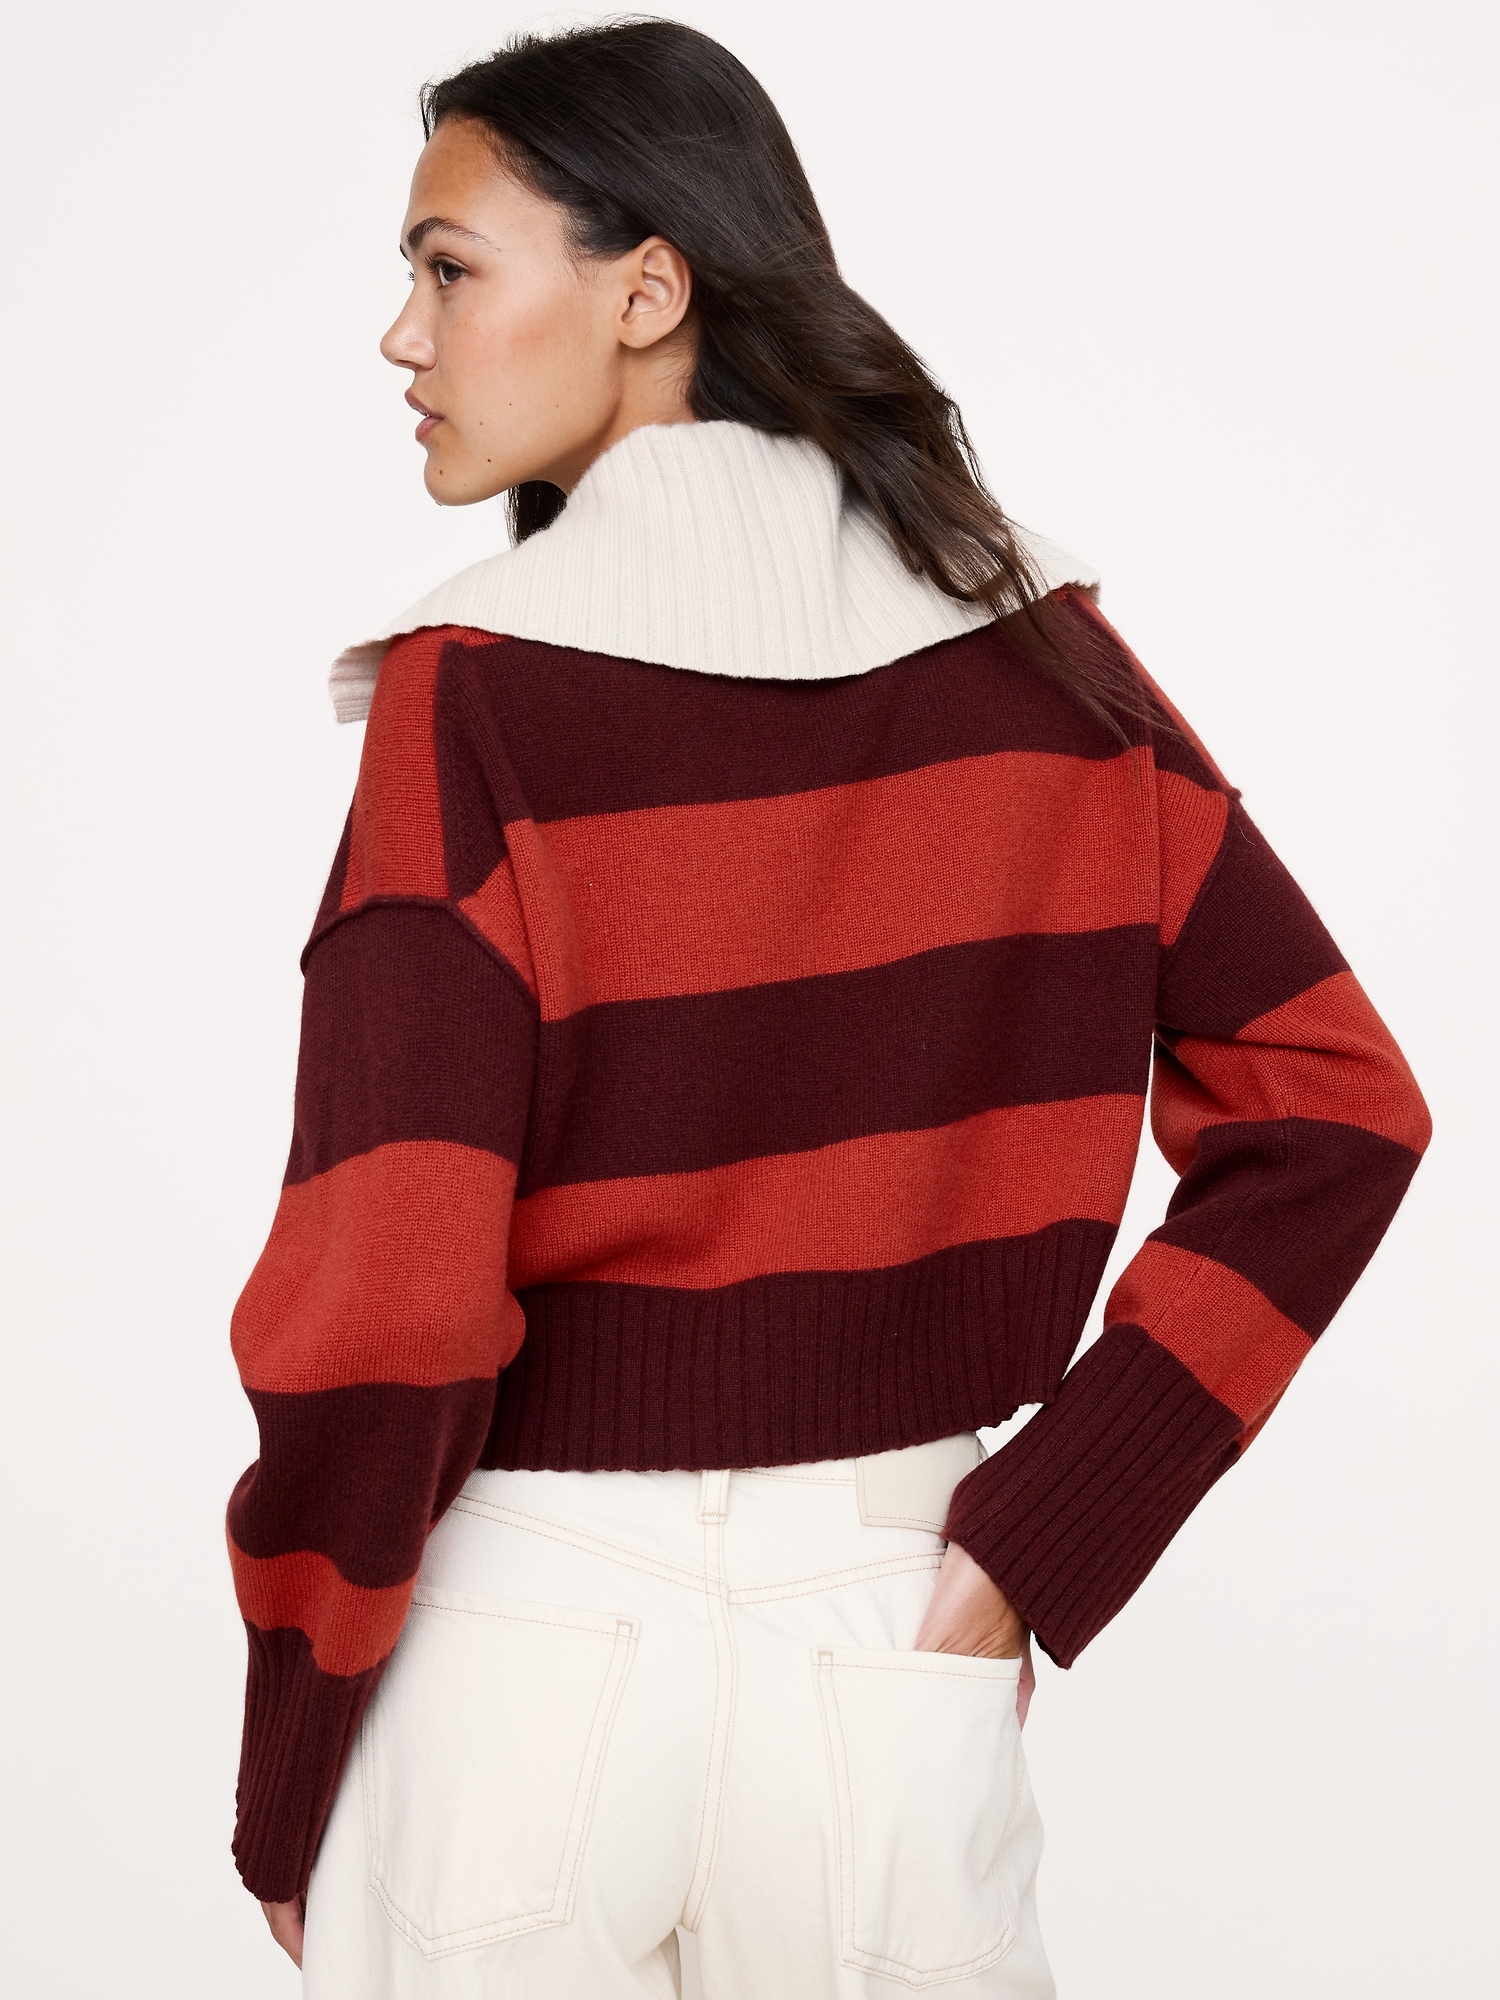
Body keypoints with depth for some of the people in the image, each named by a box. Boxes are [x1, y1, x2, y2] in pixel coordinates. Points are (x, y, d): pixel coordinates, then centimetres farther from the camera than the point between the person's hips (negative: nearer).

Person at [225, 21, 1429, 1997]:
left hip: (520, 1633, -3)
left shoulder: (477, 697, -14)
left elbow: (381, 1301, -19)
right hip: (893, 1627, 4)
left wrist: (287, 1797, -5)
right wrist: (1042, 1540, -1)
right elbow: (1330, 1109, -1)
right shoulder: (1039, 642, -1)